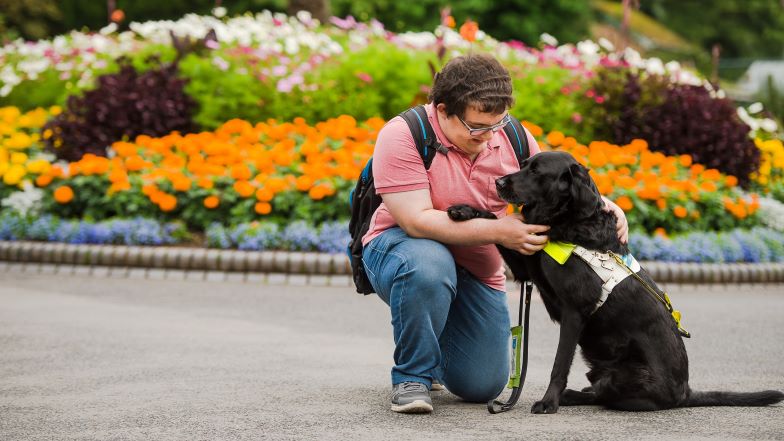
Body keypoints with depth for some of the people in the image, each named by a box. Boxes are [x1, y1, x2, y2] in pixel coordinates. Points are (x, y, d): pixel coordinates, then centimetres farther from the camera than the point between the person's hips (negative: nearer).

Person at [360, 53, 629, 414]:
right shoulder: (402, 136, -23)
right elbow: (416, 221, -29)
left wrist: (599, 205, -11)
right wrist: (498, 231, -32)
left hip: (477, 272, 5)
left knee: (481, 388, -1)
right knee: (428, 266, -42)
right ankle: (412, 375, -18)